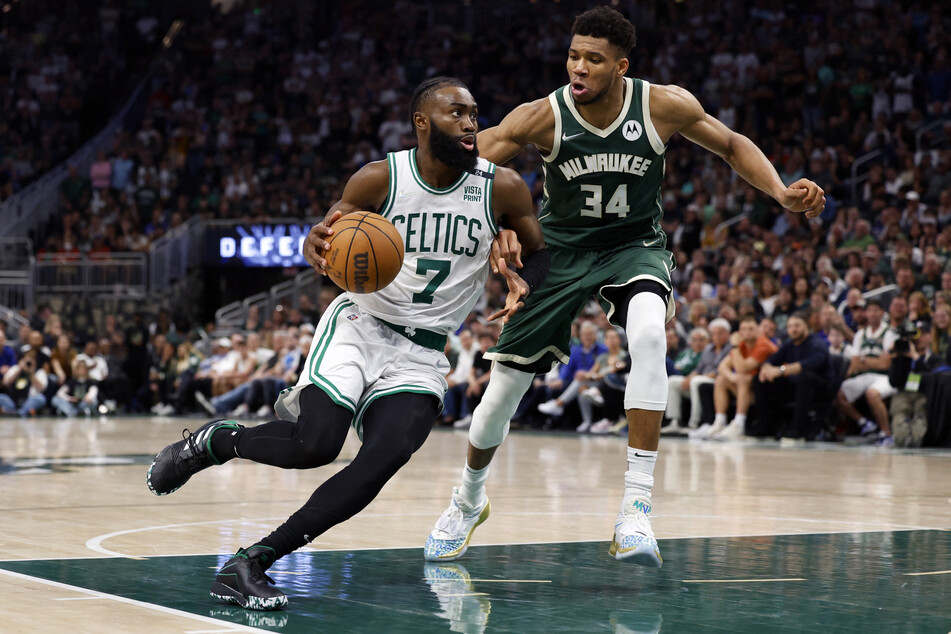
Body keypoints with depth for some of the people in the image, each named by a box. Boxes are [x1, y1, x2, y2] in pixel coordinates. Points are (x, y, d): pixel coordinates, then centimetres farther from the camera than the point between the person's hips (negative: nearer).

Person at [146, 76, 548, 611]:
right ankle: (217, 440, 7)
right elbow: (324, 240, 2)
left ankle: (252, 563, -17)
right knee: (316, 443, -25)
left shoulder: (503, 188, -6)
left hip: (421, 355, 2)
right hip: (360, 323, -2)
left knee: (385, 458, -23)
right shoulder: (380, 179, -10)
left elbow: (541, 253, 9)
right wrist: (318, 245, -24)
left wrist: (522, 281, -15)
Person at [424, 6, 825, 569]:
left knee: (649, 333, -35)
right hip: (561, 248, 1)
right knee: (503, 390, 3)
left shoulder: (665, 106, -17)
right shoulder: (542, 117, -20)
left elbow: (732, 145, -1)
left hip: (635, 244, -1)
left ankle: (637, 508, -31)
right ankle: (468, 502, 36)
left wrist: (783, 194, -16)